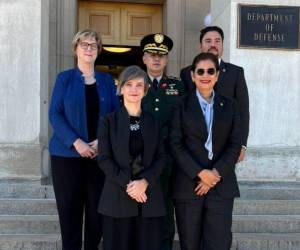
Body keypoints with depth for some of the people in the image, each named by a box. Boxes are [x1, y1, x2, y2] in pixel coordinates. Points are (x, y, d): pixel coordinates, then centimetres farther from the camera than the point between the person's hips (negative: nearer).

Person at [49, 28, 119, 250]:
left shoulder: (107, 80, 10)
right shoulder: (65, 78, 4)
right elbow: (55, 114, -4)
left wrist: (102, 141, -10)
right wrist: (76, 142, -16)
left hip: (99, 154, 2)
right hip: (67, 153, -2)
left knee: (96, 208, 5)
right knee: (69, 208, 2)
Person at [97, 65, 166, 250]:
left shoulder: (154, 122, 10)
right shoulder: (109, 121, 4)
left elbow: (161, 157, 4)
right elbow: (104, 159, -3)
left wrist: (144, 181, -12)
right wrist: (127, 184, -14)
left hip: (149, 196, 2)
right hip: (118, 197, -1)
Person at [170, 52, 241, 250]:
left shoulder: (229, 106, 10)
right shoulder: (181, 105, 4)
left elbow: (235, 145, 4)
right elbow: (176, 144, -4)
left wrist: (216, 173, -9)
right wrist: (200, 173, -13)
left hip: (221, 185, 1)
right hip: (188, 184, -1)